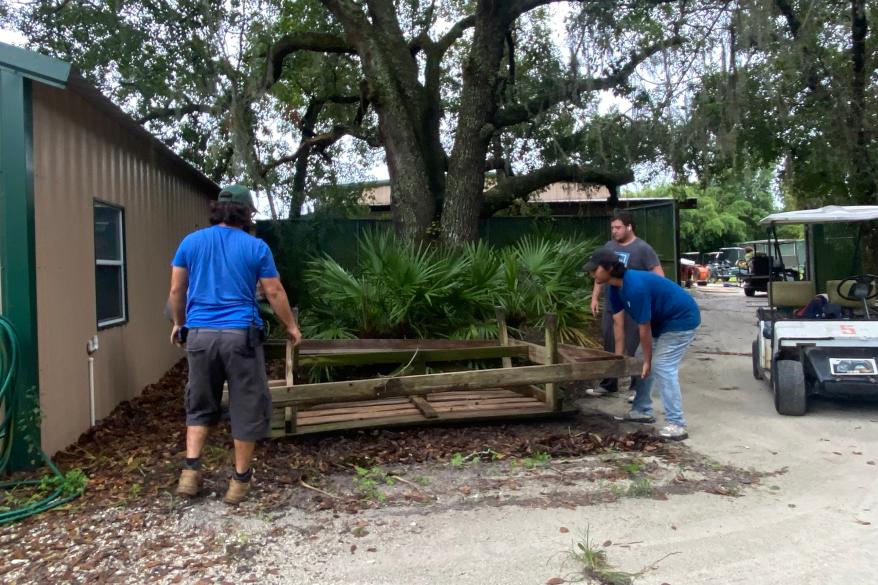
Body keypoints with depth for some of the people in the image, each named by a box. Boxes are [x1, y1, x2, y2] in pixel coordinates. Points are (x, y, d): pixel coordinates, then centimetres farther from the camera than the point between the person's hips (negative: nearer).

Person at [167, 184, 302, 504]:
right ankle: (240, 480, 14)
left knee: (200, 405, 19)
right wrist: (291, 326, 17)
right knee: (247, 407, 8)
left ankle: (190, 470, 8)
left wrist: (179, 323, 26)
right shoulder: (256, 247, -1)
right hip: (240, 334, -3)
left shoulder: (191, 242, 7)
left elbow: (176, 291, 10)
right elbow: (274, 293, 3)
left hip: (199, 334, 3)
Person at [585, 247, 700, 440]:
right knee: (641, 363, 11)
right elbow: (618, 323, 0)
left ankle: (676, 424, -16)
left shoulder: (635, 287, -33)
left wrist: (647, 360, -15)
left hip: (682, 320, -10)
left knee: (663, 367, -18)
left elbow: (644, 329, -25)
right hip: (661, 321, 10)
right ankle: (642, 410, 22)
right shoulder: (616, 287, -4)